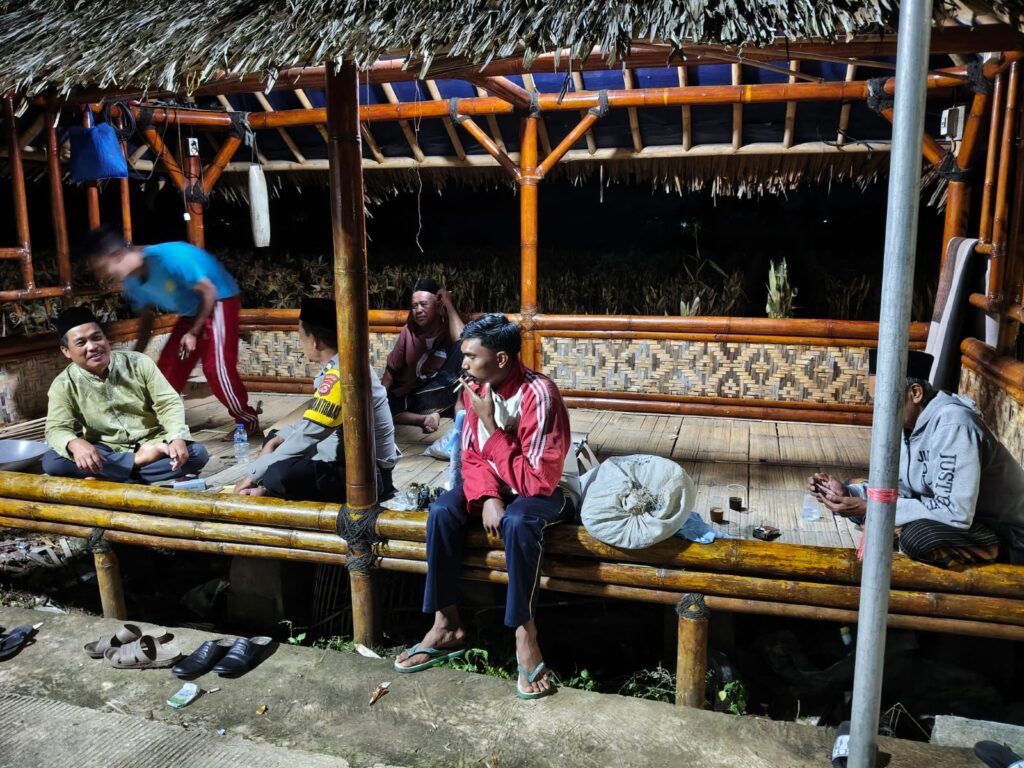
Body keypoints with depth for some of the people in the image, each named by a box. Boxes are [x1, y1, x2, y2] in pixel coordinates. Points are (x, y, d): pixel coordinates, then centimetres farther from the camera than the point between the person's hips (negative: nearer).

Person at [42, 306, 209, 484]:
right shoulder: (64, 385, -4)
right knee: (52, 461, -28)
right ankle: (138, 461, -26)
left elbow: (168, 403, -6)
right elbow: (56, 429, -13)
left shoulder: (139, 363, -4)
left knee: (197, 453, -27)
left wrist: (178, 438, -26)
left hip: (152, 444, 0)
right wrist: (74, 444, -40)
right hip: (105, 454, 0)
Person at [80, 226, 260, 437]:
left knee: (216, 367, -15)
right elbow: (147, 318, 8)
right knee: (168, 366, 4)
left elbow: (208, 291, -23)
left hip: (219, 300, -8)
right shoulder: (131, 282, -7)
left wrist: (193, 332, -20)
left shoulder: (169, 258, -33)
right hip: (191, 310, 8)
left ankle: (249, 422, -1)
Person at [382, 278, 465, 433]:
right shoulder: (409, 330, 2)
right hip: (408, 395, 4)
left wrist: (449, 304, -23)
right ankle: (425, 417, -18)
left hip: (434, 395, -4)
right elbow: (392, 369, 8)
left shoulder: (449, 327, -7)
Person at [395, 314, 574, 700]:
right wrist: (487, 497, -20)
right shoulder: (475, 388, -7)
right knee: (441, 512, -20)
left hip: (540, 492, -6)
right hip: (494, 485, 6)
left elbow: (537, 480, -28)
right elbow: (472, 456, 0)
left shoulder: (538, 394, -27)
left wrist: (491, 426, -30)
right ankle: (447, 626, -9)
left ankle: (524, 632, -20)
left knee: (517, 522, -37)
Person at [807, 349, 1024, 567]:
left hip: (1003, 534, -7)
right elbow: (897, 486, 5)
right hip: (958, 513, 8)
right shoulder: (909, 421, -4)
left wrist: (870, 508, -31)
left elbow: (954, 513, -35)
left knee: (919, 536, -35)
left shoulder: (952, 425, -29)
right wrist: (847, 492, -14)